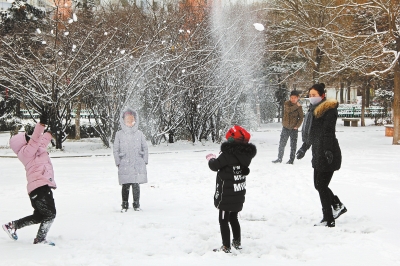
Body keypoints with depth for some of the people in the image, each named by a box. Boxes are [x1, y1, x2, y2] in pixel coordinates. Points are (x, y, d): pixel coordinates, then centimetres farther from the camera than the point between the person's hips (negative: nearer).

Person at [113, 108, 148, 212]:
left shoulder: (139, 134, 7)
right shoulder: (119, 134, 4)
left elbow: (145, 148, 12)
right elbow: (116, 150, 7)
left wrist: (145, 161, 6)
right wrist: (118, 162, 1)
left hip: (137, 164, 1)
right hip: (124, 165, 0)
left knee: (136, 185, 1)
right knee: (125, 186, 2)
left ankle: (136, 204, 14)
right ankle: (124, 204, 15)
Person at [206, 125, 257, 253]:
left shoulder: (228, 154, -23)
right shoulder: (246, 154, 0)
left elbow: (215, 166, -17)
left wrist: (211, 158, 3)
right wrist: (218, 158, 13)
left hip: (226, 195, -7)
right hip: (239, 194, 7)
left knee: (223, 220, 3)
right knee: (233, 218, 23)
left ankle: (226, 247, 6)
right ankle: (237, 242, 32)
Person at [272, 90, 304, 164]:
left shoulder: (299, 106, -2)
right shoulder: (287, 103, -3)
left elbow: (301, 117, 2)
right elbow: (288, 110, -23)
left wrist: (297, 126, -8)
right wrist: (296, 106, -24)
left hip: (294, 128, -1)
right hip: (285, 127, 1)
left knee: (293, 145, 3)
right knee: (282, 144, 4)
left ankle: (291, 160, 12)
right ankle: (279, 158, 14)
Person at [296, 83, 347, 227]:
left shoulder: (329, 110, -11)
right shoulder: (314, 110, 17)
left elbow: (328, 132, -21)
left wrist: (328, 151, -28)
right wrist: (304, 148, 26)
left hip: (328, 154, -9)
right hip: (318, 153, 9)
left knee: (321, 185, -6)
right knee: (319, 184, 13)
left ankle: (329, 220, 2)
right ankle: (338, 206, 29)